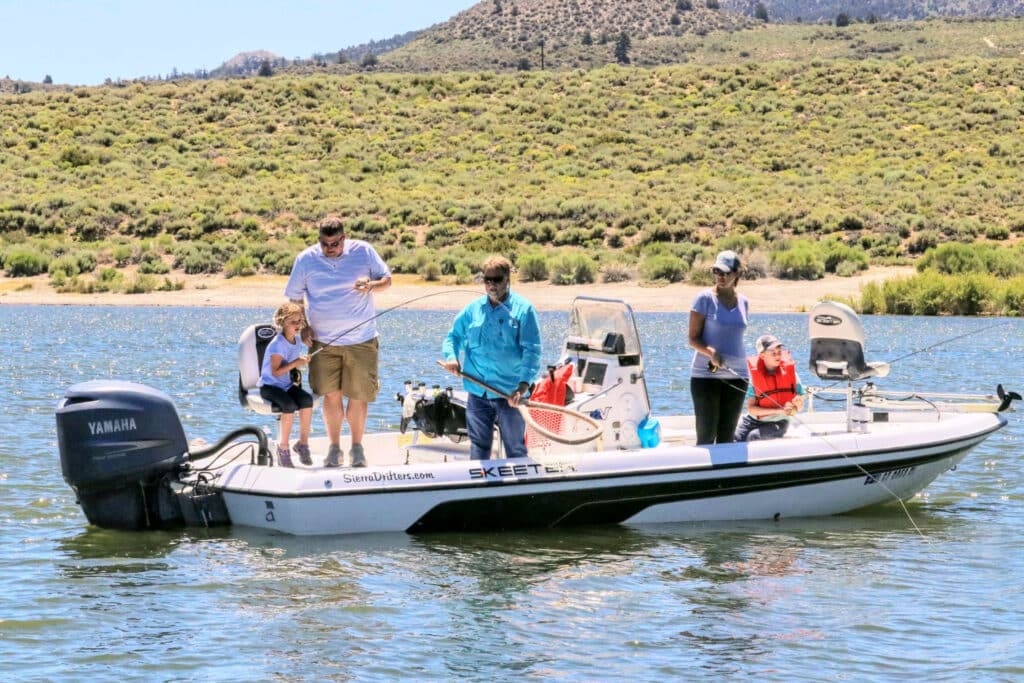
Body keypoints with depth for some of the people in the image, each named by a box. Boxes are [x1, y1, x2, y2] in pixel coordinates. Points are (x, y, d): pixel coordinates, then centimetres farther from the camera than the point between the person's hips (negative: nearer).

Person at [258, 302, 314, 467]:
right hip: (270, 386, -7)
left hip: (286, 385, 7)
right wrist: (295, 363, -27)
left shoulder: (297, 341, 8)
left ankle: (303, 442, -11)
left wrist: (302, 362, 1)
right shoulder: (278, 344, -17)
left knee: (307, 400, -24)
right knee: (289, 405, -34)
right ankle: (283, 447, -18)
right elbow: (275, 372, -22)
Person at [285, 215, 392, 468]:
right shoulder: (306, 259, -2)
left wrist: (371, 285, -16)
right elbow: (295, 298, 8)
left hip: (361, 340, 0)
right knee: (331, 395, 0)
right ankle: (334, 447, 15)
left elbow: (387, 280, 6)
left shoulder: (363, 252, -3)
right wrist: (302, 326, -4)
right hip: (323, 342, 0)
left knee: (358, 396, 3)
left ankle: (357, 447, 18)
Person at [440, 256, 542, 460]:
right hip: (478, 392, 4)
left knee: (515, 448, 3)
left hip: (510, 392, -4)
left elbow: (532, 350, -9)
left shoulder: (523, 309, -3)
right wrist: (451, 356, -2)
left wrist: (523, 385, -20)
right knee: (478, 446, 7)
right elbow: (453, 336, 20)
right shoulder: (473, 309, 8)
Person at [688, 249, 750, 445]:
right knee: (706, 436, -6)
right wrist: (711, 352, -25)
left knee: (727, 437, 7)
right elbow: (693, 338, -7)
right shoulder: (705, 299, -6)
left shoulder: (743, 302, 9)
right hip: (706, 375, -5)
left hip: (736, 375, 5)